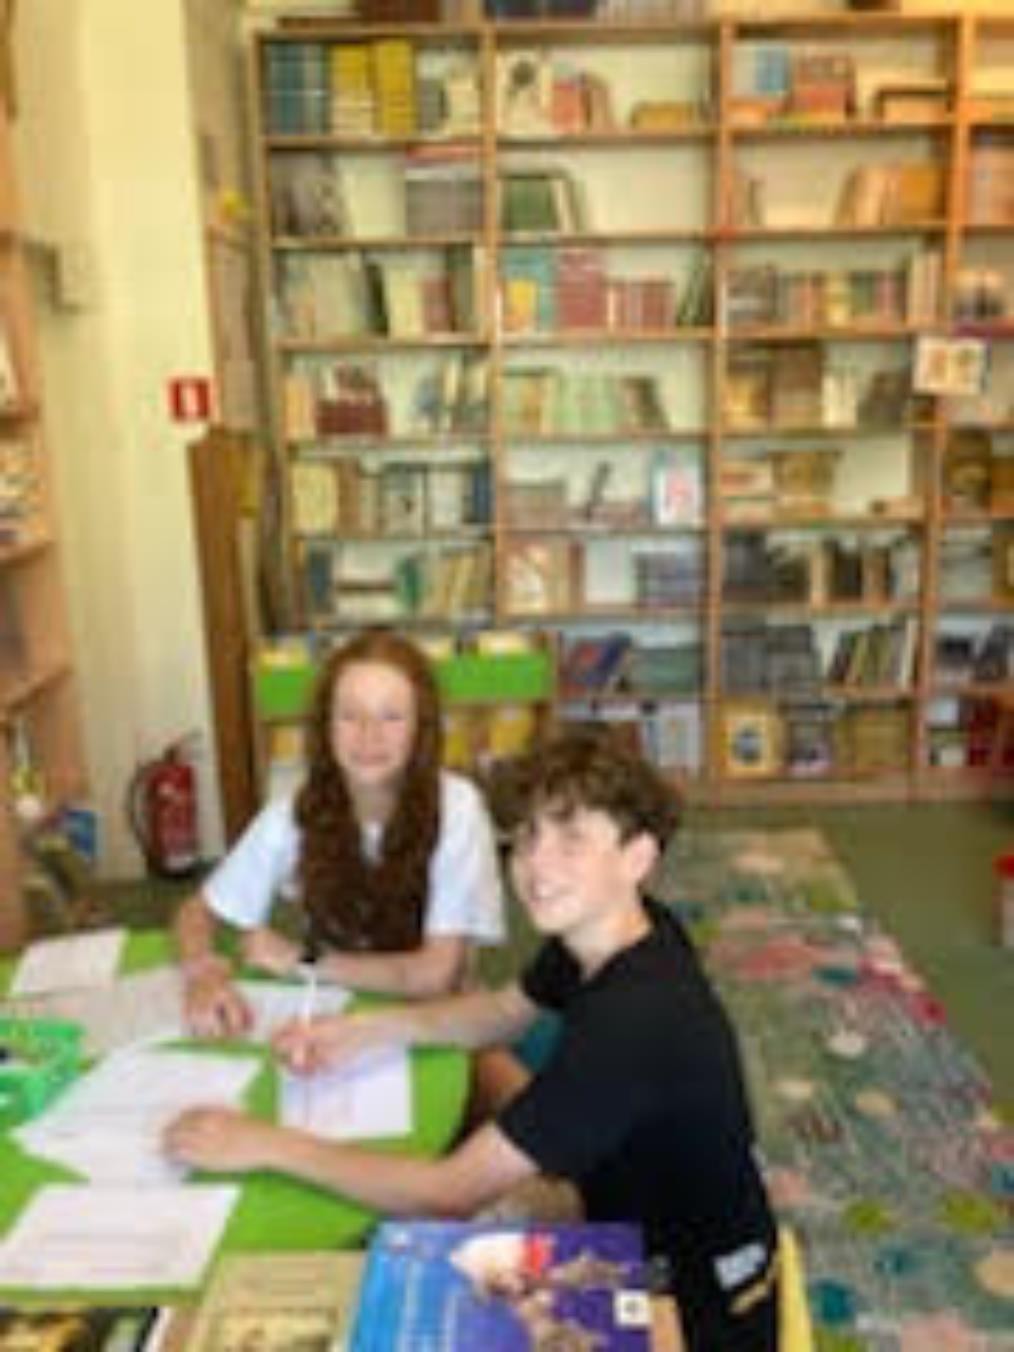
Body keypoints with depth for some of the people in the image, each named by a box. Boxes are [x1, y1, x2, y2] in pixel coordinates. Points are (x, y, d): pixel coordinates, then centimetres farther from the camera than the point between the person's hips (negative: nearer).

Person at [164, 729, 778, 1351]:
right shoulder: (612, 931, -10)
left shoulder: (634, 1018, -35)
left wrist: (269, 1146, -23)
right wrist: (361, 1031, -6)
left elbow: (450, 1195, -31)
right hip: (641, 1229, 7)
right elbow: (503, 1012, 8)